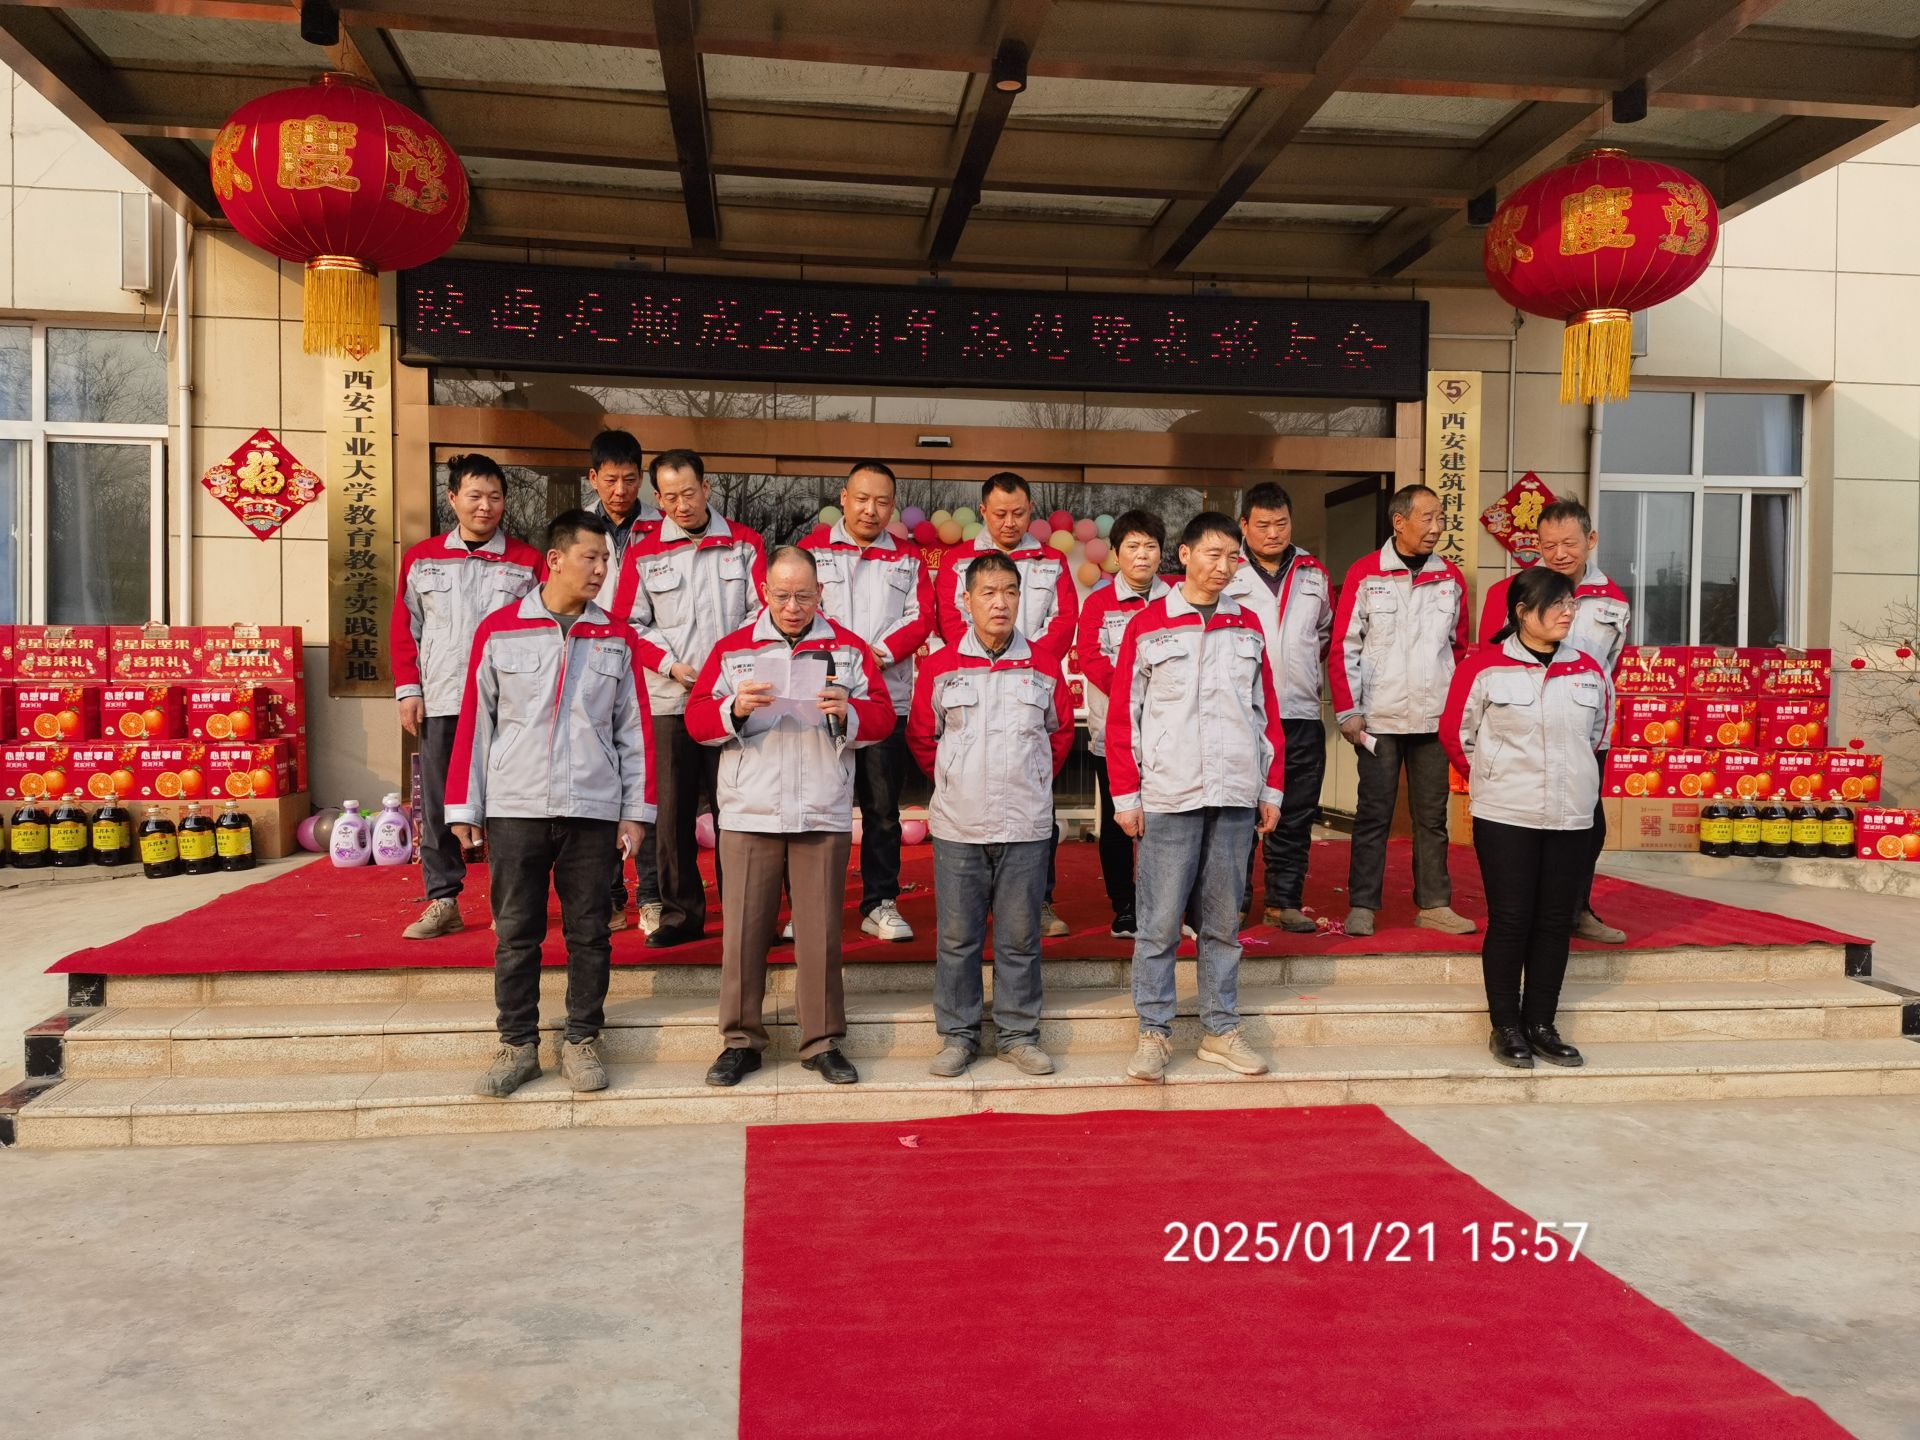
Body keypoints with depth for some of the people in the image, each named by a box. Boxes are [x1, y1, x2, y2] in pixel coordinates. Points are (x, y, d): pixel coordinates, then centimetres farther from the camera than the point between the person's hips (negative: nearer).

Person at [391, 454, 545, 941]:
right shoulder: (421, 559, 10)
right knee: (438, 805, 4)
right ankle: (442, 901, 12)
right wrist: (408, 690, 3)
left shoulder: (527, 562, 4)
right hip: (440, 703, 2)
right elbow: (404, 629, 11)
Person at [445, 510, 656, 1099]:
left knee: (588, 932, 6)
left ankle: (581, 1042, 19)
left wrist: (635, 811, 3)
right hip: (514, 808, -1)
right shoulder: (498, 630, 3)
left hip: (593, 810, 1)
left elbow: (634, 728, 7)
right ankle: (518, 1045, 18)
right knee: (515, 933, 6)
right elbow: (475, 722, 4)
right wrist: (463, 807, 2)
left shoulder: (618, 638, 6)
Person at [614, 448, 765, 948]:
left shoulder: (744, 543, 6)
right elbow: (629, 623, 7)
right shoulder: (644, 552, 8)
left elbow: (761, 610, 3)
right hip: (669, 700, 1)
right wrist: (671, 665, -7)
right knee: (673, 808, 3)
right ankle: (681, 912, 14)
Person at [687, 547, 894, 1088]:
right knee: (744, 928, 4)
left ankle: (822, 1042, 16)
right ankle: (741, 1040, 16)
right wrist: (734, 709, -17)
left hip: (824, 816, 0)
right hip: (748, 815, 0)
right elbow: (696, 720, 3)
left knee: (821, 930, 4)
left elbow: (882, 718, 4)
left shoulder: (849, 648, 8)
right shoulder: (732, 648, 8)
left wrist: (849, 713, -17)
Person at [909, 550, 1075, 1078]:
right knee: (957, 936, 6)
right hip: (958, 824, 0)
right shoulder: (939, 667, 1)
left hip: (1026, 825, 1)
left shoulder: (1044, 667, 4)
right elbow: (922, 737, 12)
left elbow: (1061, 733, 17)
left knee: (1020, 937, 6)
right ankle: (958, 1034, 18)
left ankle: (1018, 1034, 19)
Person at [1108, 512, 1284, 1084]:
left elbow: (1267, 711, 14)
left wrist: (1272, 789, 10)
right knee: (1159, 923, -1)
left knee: (1224, 922, 10)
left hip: (1236, 798, 3)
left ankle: (1221, 1030, 20)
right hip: (1168, 798, -3)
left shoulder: (1248, 627, 12)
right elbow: (1123, 714, -1)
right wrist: (1126, 795, -5)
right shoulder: (1147, 625, 1)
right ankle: (1154, 1032, 10)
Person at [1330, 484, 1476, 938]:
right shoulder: (1364, 574, -2)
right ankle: (1362, 906, 9)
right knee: (1373, 814, 2)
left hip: (1434, 719, 3)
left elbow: (1460, 648, 13)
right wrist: (1348, 710, -7)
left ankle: (1434, 904, 18)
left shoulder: (1451, 578, 8)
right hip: (1379, 718, -3)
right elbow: (1344, 648, -3)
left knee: (1432, 815, 9)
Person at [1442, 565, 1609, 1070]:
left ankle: (1541, 1025, 19)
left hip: (1570, 817, 4)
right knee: (1510, 921, -1)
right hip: (1505, 817, -4)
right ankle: (1505, 1028, 11)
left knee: (1555, 922, 8)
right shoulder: (1484, 666, -6)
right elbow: (1456, 733, 2)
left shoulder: (1589, 671, 7)